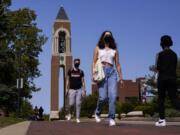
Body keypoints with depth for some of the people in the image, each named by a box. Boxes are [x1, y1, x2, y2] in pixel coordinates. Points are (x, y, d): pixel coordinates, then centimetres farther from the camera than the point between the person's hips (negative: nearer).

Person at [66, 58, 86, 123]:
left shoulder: (81, 72, 6)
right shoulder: (70, 71, 3)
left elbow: (83, 81, 7)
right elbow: (68, 80, 6)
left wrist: (84, 90, 0)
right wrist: (67, 89, -1)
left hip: (79, 89, 1)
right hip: (72, 90, -1)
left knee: (78, 104, -2)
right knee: (71, 104, -6)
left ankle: (78, 118, 5)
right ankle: (69, 113, 23)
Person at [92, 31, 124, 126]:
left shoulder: (115, 50, 18)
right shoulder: (98, 48, 15)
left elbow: (117, 64, 16)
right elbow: (94, 62, 8)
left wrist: (121, 77, 10)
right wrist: (93, 74, -6)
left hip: (112, 72, 2)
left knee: (113, 96, -13)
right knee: (103, 96, -11)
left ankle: (111, 118, -9)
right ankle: (97, 112, 17)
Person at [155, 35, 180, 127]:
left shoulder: (161, 54, -5)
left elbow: (158, 68, -10)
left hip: (163, 78, -4)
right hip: (172, 78, 4)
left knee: (161, 99, 6)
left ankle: (162, 120, 4)